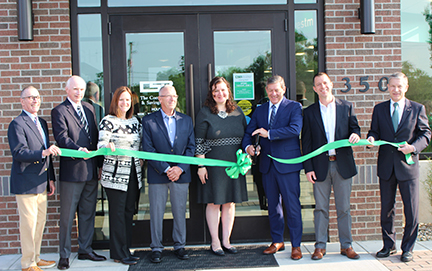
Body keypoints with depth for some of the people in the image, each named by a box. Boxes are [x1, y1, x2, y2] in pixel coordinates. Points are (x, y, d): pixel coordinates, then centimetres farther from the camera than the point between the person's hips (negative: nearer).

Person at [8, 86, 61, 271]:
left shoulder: (42, 123, 16)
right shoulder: (17, 124, -9)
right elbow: (18, 153, -20)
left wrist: (51, 178, 18)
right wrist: (44, 153, -32)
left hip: (41, 182, 8)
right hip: (26, 183, -8)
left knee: (40, 221, 13)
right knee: (28, 223, -3)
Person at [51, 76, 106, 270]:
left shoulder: (89, 108, 14)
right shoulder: (59, 111, -5)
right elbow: (62, 137, -17)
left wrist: (99, 161, 8)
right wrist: (78, 149, -34)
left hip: (91, 170, 6)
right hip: (72, 170, -6)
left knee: (88, 214, 14)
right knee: (67, 216, 3)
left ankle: (85, 250, 27)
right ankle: (64, 255, 14)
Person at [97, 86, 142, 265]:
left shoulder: (134, 121, 14)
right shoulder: (108, 121, -4)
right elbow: (101, 143, -13)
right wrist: (108, 146, -33)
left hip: (133, 173, 6)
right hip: (115, 173, -6)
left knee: (129, 211, 10)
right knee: (117, 212, -3)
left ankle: (125, 249, 19)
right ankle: (119, 254, 5)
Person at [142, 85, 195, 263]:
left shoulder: (186, 120, 10)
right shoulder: (148, 121, 1)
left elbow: (191, 147, 6)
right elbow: (148, 149, -5)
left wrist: (180, 168, -8)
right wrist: (165, 169, -13)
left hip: (181, 174, 2)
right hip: (157, 175, -2)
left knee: (180, 212, 8)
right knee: (156, 212, 3)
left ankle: (179, 246, 21)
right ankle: (156, 248, 15)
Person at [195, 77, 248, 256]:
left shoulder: (237, 112, 8)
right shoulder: (205, 113, -4)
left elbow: (246, 137, 14)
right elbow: (198, 142, -6)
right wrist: (201, 166, -11)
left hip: (234, 164, 4)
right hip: (213, 164, -4)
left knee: (230, 202, 8)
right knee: (214, 202, 2)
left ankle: (226, 240, 20)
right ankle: (215, 242, 13)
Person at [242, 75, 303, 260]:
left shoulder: (294, 107, -1)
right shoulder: (260, 111, 14)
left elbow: (295, 129, -18)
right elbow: (248, 132, 12)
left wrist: (269, 133, -21)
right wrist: (248, 146, -9)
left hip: (288, 164, -5)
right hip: (267, 164, 5)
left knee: (292, 205, -1)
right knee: (273, 205, 14)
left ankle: (296, 245, 11)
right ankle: (277, 241, 27)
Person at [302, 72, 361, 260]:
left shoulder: (346, 107, 7)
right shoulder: (309, 112, 5)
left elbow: (354, 128, 10)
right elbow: (306, 142, 3)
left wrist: (355, 135, -15)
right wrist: (308, 167, -4)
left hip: (343, 165, 1)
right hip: (320, 165, 0)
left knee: (343, 208, 7)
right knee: (321, 208, 5)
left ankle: (346, 245, 17)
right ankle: (320, 246, 14)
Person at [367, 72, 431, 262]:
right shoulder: (379, 109, 9)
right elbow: (374, 131, 11)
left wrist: (414, 147, -15)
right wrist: (371, 138, -12)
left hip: (408, 165, -2)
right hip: (386, 166, 2)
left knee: (411, 210, 1)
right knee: (386, 209, 10)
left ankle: (407, 249, 16)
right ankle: (389, 245, 24)